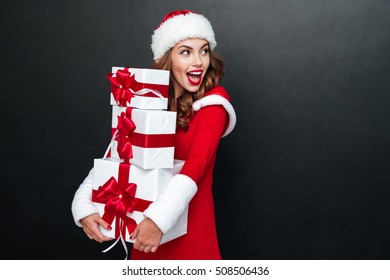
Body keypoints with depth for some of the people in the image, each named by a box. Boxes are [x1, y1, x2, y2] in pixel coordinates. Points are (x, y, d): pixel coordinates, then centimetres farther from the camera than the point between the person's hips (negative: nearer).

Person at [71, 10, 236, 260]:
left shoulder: (214, 101, -11)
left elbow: (197, 164, -24)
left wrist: (159, 219, -35)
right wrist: (84, 205, -17)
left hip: (190, 229, -3)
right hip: (145, 219, 4)